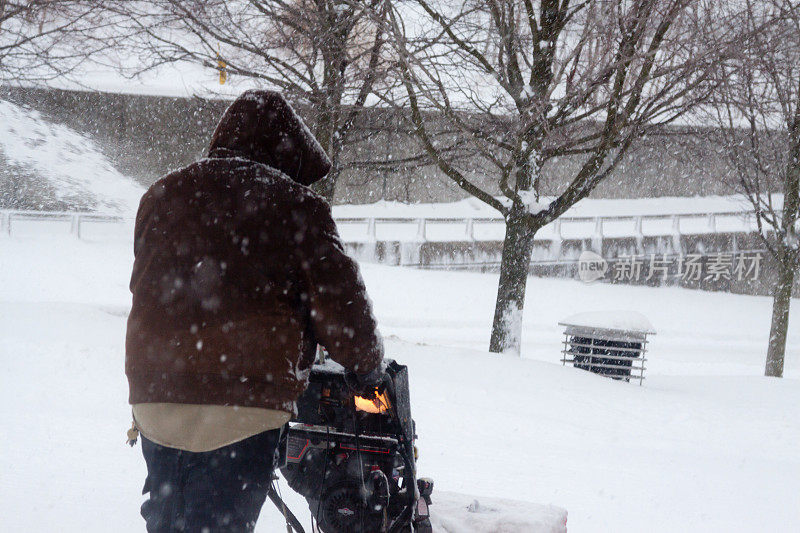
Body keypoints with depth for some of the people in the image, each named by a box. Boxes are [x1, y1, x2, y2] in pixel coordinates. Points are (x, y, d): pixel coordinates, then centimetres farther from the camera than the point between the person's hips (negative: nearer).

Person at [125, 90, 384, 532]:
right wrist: (365, 363, 13)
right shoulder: (296, 205, -1)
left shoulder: (161, 194, 15)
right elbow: (339, 304, -4)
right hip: (244, 406, -5)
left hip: (153, 397, 5)